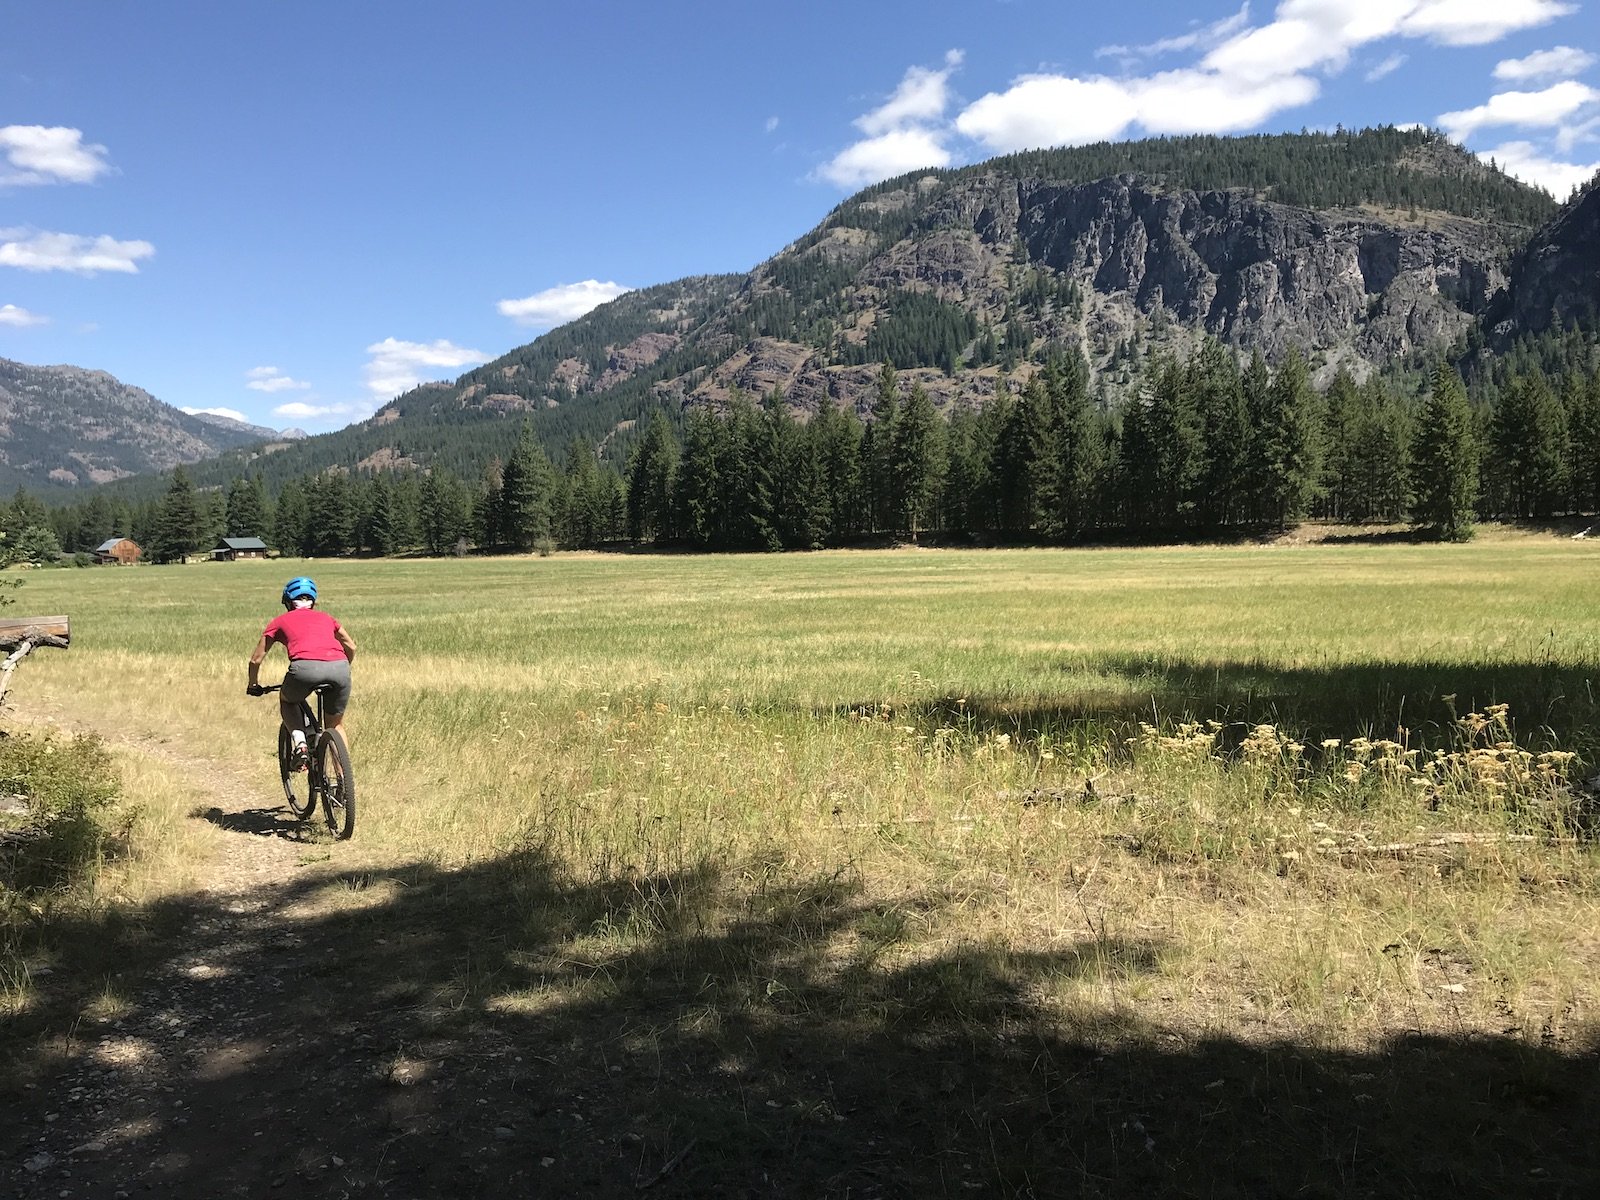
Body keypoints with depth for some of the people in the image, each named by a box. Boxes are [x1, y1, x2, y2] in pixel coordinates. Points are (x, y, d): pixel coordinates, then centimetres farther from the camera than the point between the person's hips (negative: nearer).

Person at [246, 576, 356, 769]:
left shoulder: (280, 621, 25)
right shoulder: (325, 617, 31)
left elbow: (256, 659, 28)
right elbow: (351, 648, 38)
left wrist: (253, 685, 46)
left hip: (305, 667, -2)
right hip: (339, 667, 2)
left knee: (287, 701, 31)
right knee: (336, 724, 23)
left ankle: (299, 741, 7)